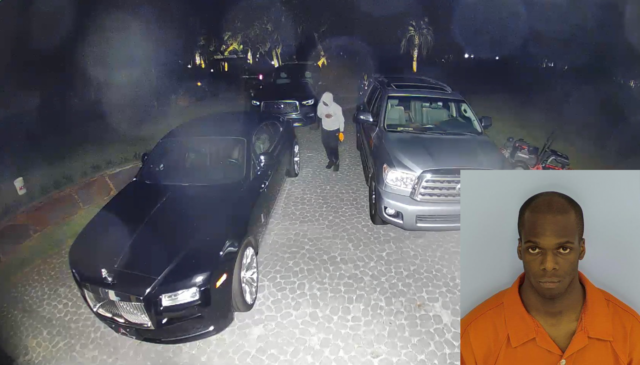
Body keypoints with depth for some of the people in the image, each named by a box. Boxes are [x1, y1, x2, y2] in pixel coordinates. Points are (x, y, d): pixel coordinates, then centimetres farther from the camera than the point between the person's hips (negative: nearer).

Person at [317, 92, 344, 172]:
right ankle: (331, 160, 41)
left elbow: (341, 119, -15)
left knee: (334, 146, 3)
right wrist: (324, 116, -22)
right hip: (325, 129, 5)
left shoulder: (336, 107, -27)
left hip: (334, 129, -4)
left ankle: (336, 162, 28)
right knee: (326, 145, 17)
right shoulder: (320, 105, -16)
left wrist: (341, 131, -10)